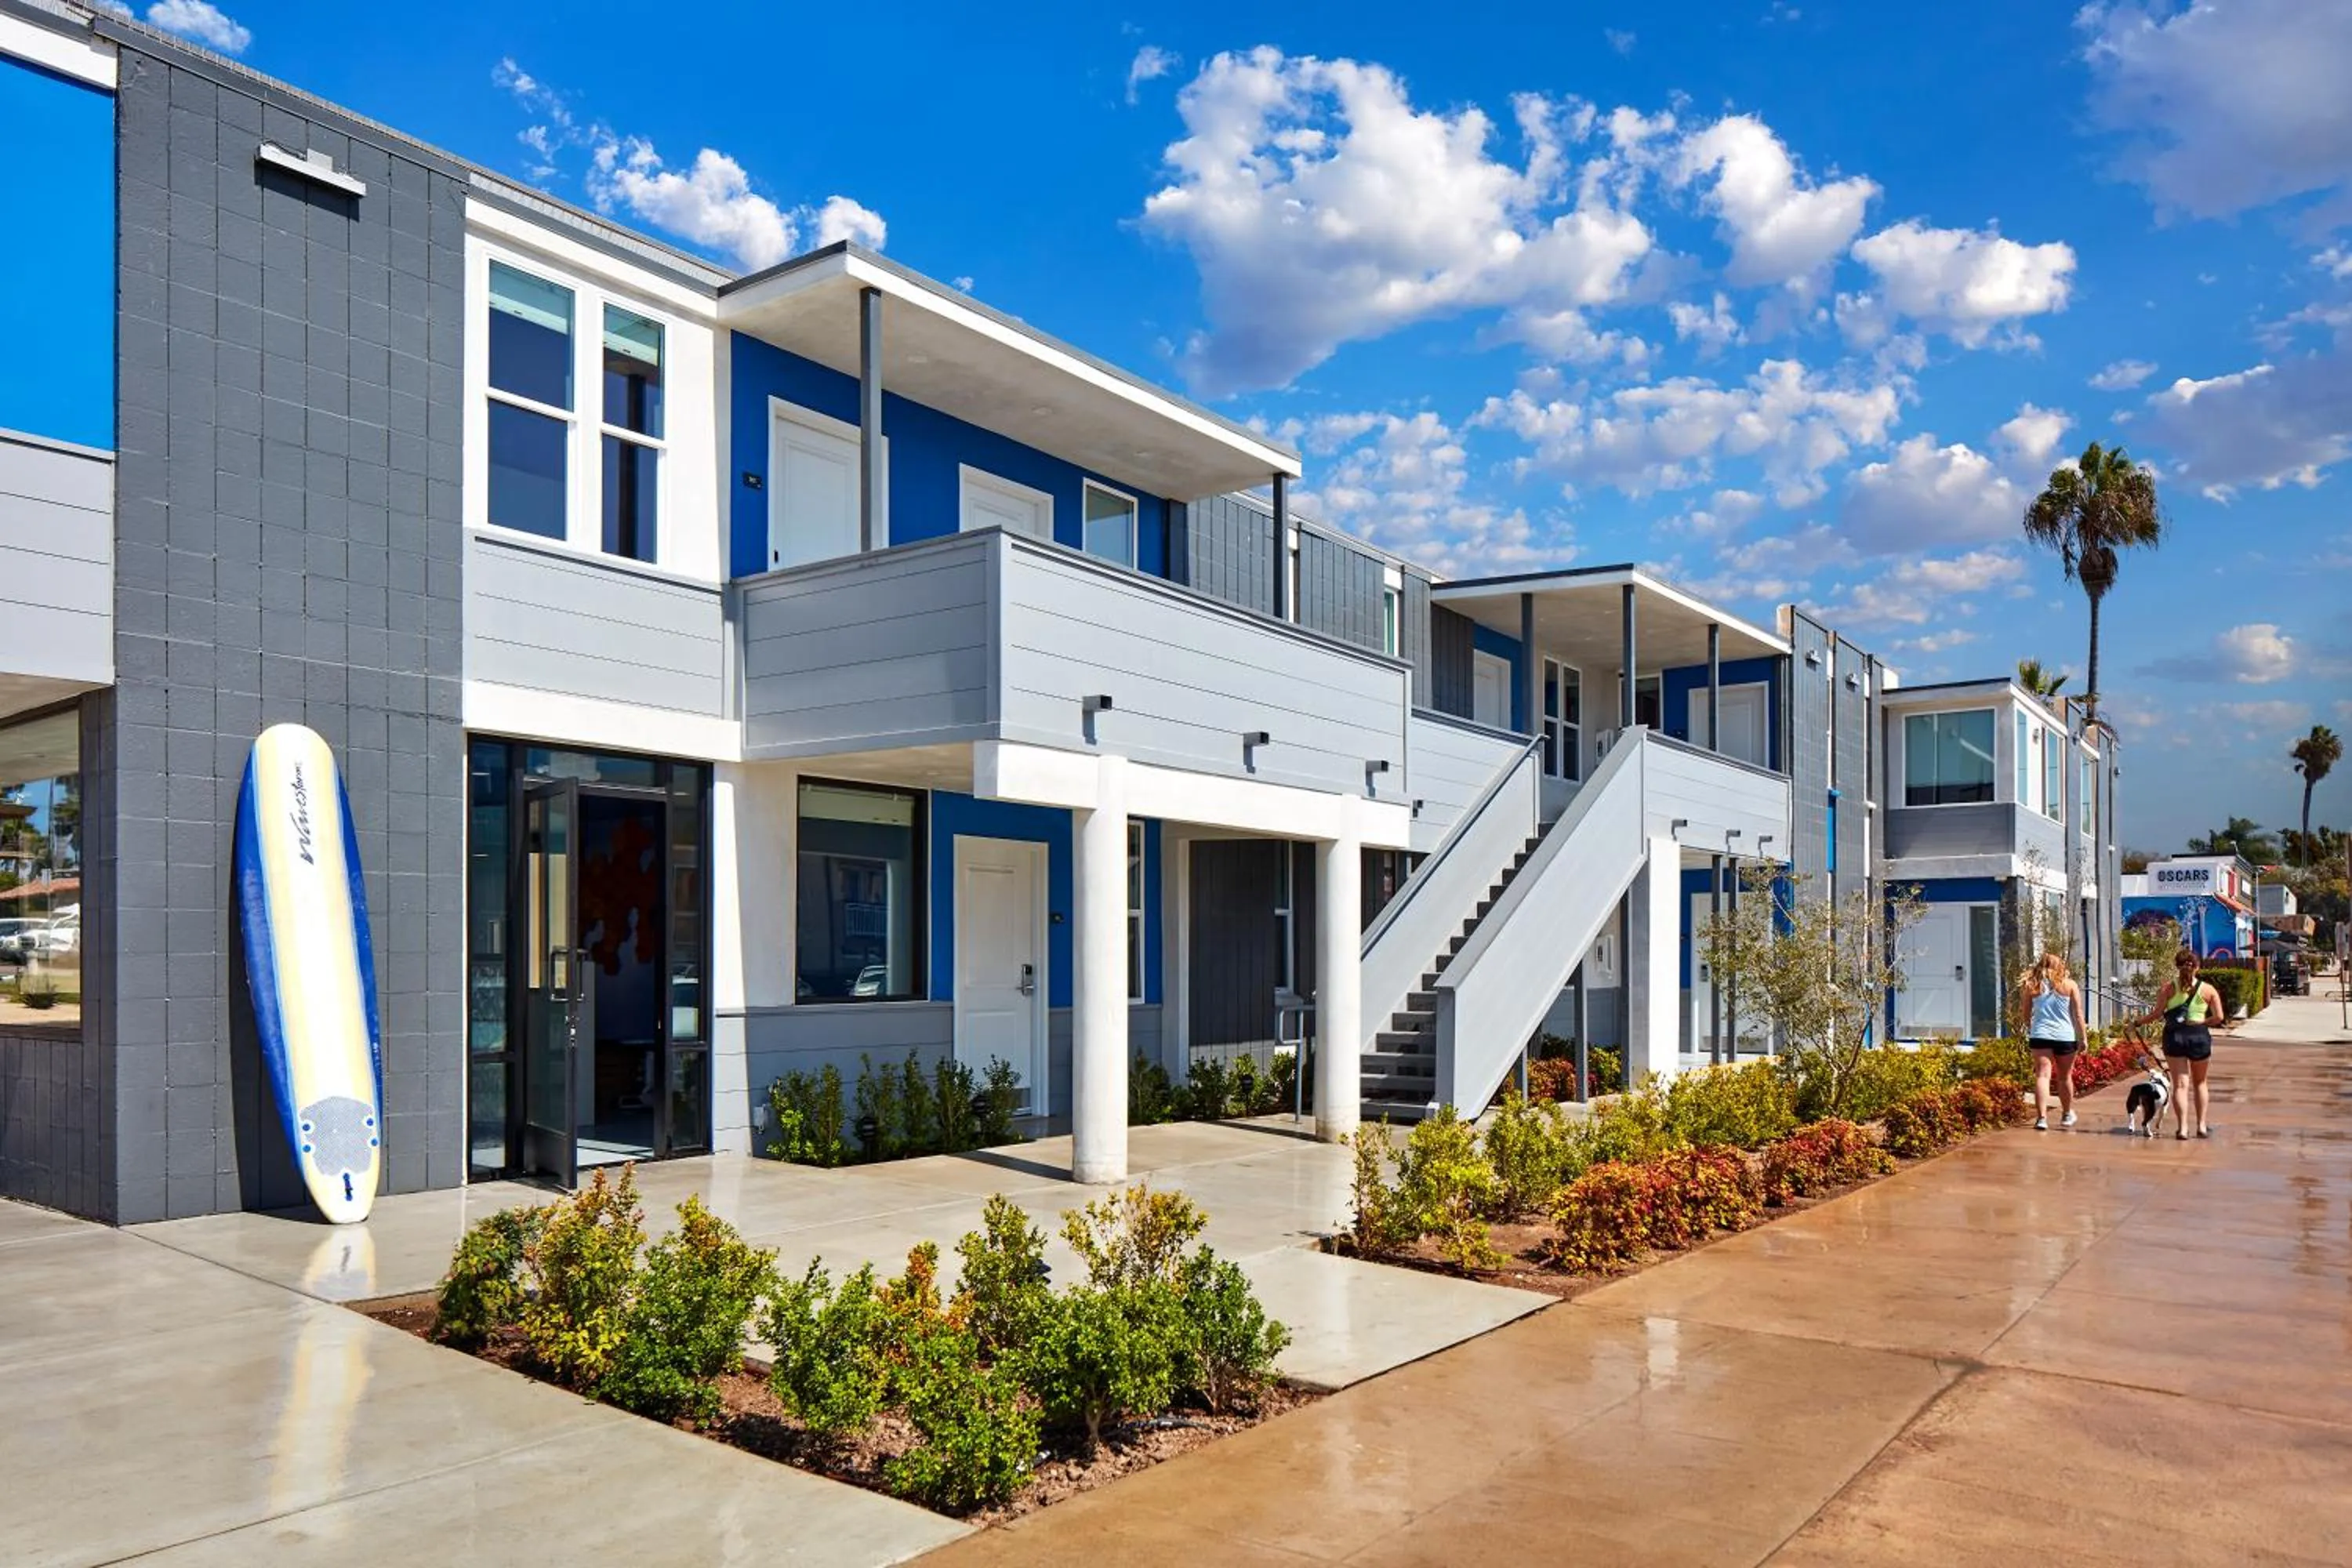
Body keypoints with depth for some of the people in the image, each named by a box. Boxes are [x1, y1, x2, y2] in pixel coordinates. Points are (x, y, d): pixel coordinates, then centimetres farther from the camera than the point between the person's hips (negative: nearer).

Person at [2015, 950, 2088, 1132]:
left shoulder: (2031, 985, 4)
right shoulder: (2070, 985, 3)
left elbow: (2025, 1014, 8)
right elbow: (2078, 1014, 2)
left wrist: (2029, 1029, 23)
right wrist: (2083, 1037, 6)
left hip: (2040, 1035, -1)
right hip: (2065, 1036, 1)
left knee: (2042, 1076, -5)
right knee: (2065, 1077, 16)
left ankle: (2042, 1117, -18)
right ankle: (2067, 1115, 33)